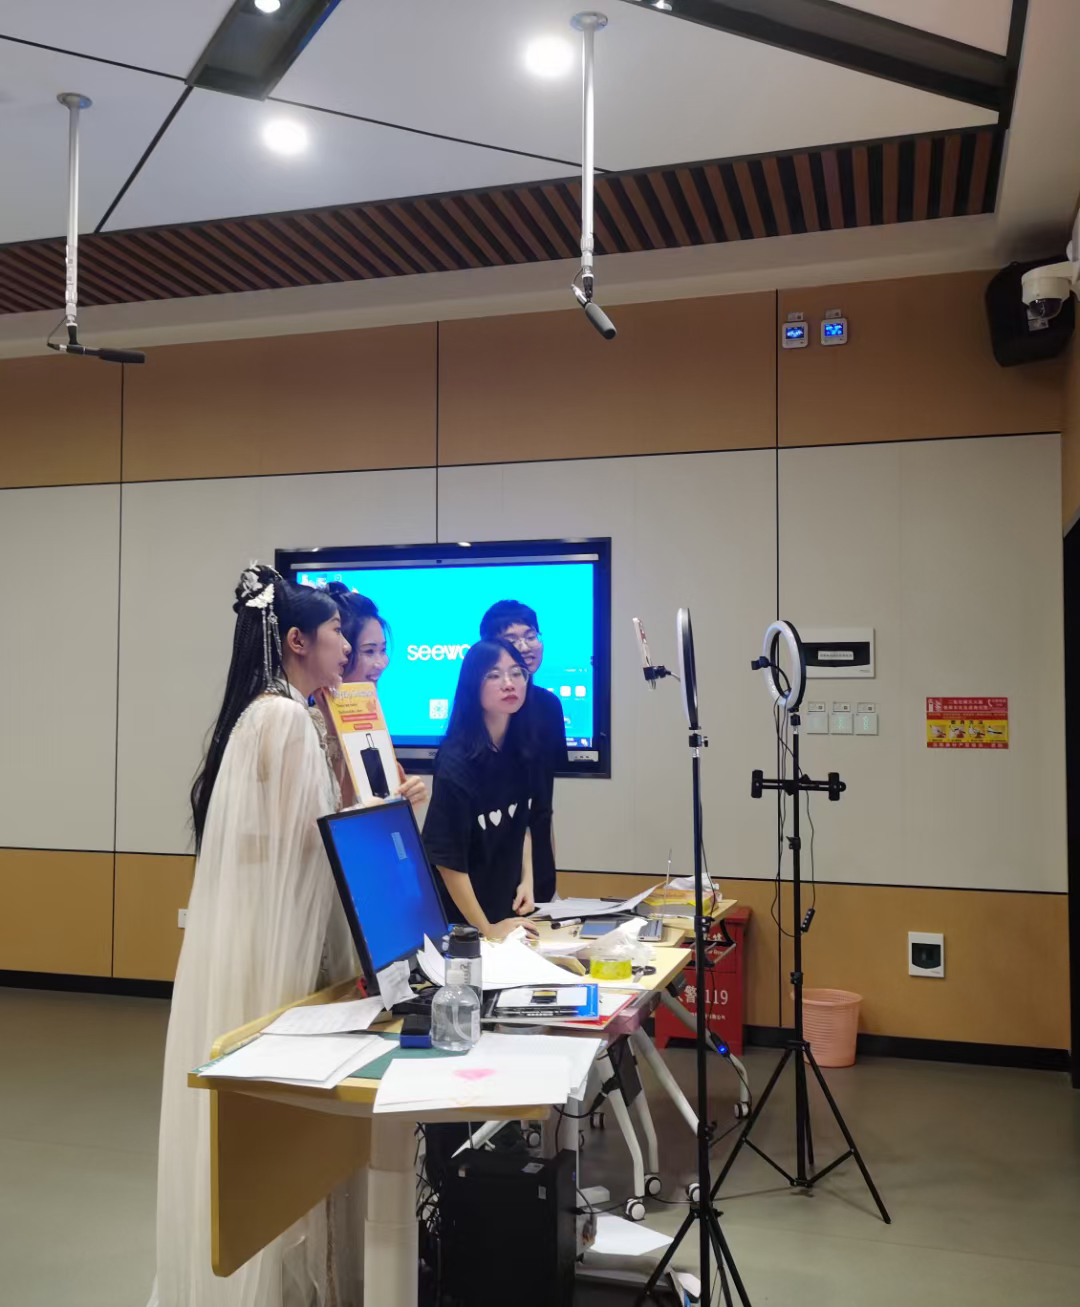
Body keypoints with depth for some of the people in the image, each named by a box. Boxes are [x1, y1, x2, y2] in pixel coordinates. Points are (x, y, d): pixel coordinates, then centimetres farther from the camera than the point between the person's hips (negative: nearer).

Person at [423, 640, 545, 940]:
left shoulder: (521, 749, -3)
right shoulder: (455, 760, -22)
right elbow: (446, 858, -22)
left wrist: (526, 880, 2)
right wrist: (486, 929, -18)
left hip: (508, 908, 6)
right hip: (460, 919, -6)